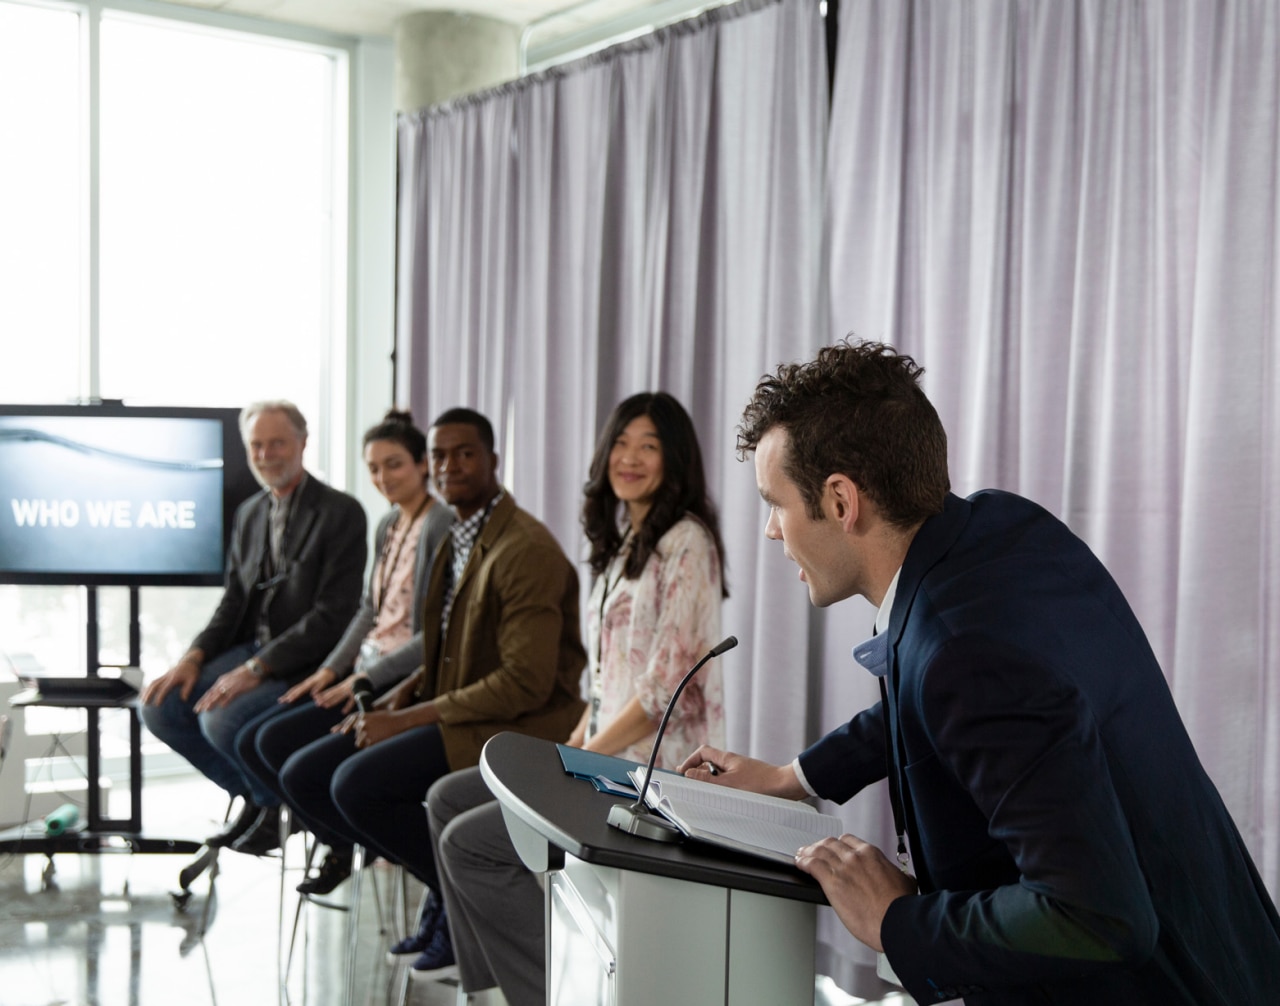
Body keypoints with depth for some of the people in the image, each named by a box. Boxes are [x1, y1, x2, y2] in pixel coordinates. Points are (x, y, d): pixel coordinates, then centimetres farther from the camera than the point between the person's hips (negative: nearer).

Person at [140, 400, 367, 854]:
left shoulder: (340, 513, -11)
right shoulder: (248, 513, 13)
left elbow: (333, 614, -17)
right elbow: (233, 603, 14)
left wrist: (256, 669, -23)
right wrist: (194, 657, -5)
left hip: (306, 661, -8)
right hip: (251, 646, 8)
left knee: (221, 719, -28)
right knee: (161, 706, -8)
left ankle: (278, 799, 4)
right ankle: (253, 796, 11)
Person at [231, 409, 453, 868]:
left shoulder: (442, 527, -14)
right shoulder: (388, 527, 14)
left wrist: (367, 679, -18)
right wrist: (331, 669, 4)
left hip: (404, 681, -9)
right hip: (365, 671, 9)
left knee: (278, 741, -17)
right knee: (249, 741, 1)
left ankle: (347, 842, 4)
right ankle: (341, 836, 12)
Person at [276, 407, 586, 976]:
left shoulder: (525, 550, -17)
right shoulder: (458, 540, 12)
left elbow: (526, 683, -23)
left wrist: (408, 719, -19)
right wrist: (401, 696, 1)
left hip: (517, 726, -10)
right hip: (457, 711, 10)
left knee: (357, 783, -26)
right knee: (303, 777, 1)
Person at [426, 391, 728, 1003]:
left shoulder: (686, 544, -14)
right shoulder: (625, 544, 16)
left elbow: (668, 689, -20)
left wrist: (584, 759, -15)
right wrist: (570, 747, 6)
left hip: (656, 774, -10)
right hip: (608, 757, 10)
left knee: (467, 842, -12)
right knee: (448, 799, 10)